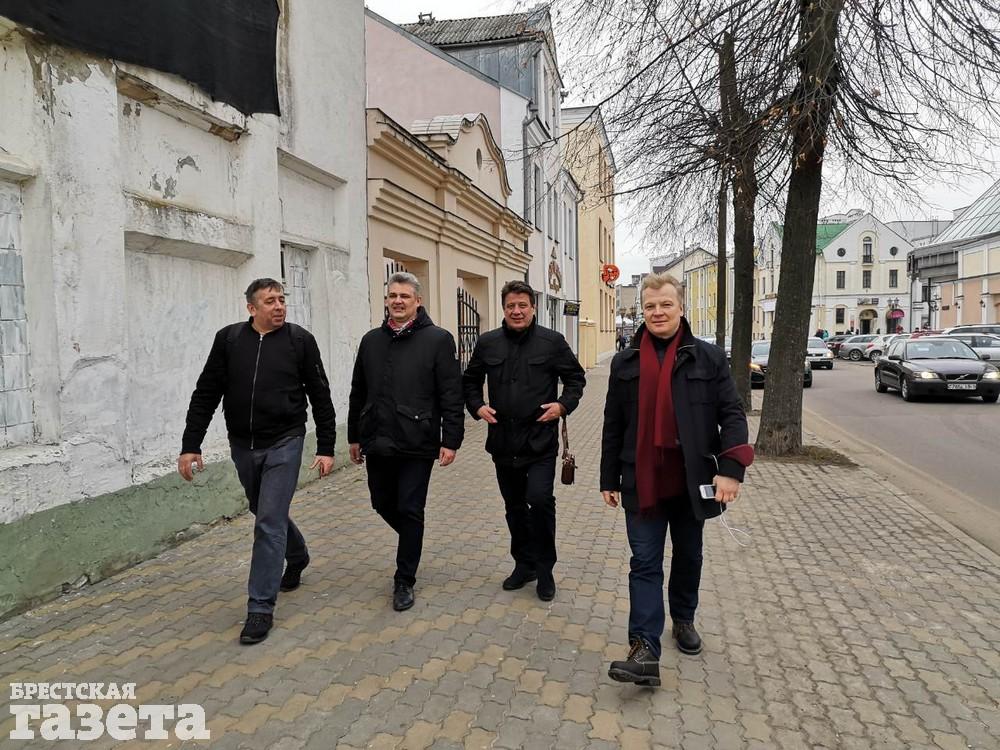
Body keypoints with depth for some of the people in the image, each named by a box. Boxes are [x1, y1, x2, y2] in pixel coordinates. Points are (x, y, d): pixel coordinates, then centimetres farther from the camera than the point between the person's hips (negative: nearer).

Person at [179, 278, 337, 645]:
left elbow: (320, 396, -3)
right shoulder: (228, 339, 0)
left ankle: (261, 607, 5)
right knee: (266, 514, 20)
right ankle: (297, 557, 48)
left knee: (269, 522, -6)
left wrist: (326, 447, -5)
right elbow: (205, 395, 2)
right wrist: (190, 445, -2)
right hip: (242, 446, 4)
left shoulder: (300, 340, -6)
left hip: (283, 444, -4)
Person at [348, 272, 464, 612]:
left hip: (417, 444, -5)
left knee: (410, 511, 3)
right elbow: (358, 393, 14)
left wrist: (451, 440, -12)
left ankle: (404, 581, 19)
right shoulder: (371, 340, 10)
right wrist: (355, 437, 15)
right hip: (377, 443, 5)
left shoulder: (438, 339, -5)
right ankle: (411, 542, 46)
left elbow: (451, 395, -8)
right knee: (383, 504, 16)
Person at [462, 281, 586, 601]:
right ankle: (524, 564, 33)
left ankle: (544, 569, 8)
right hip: (503, 440, 4)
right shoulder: (487, 343, 5)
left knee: (540, 499, -13)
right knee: (514, 506, 14)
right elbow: (470, 381, 16)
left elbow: (576, 378, 5)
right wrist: (477, 406, -1)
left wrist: (563, 404, -11)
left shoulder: (552, 341, -3)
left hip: (540, 440, -3)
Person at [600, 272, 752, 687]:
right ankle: (645, 650, 0)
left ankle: (683, 619, 40)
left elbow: (732, 414, -5)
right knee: (645, 563, -1)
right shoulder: (625, 362, 4)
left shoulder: (709, 357, -1)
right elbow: (613, 426, 6)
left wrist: (731, 468, -17)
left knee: (688, 556, 18)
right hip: (642, 483, 0)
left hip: (692, 481, 0)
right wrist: (609, 479, 6)